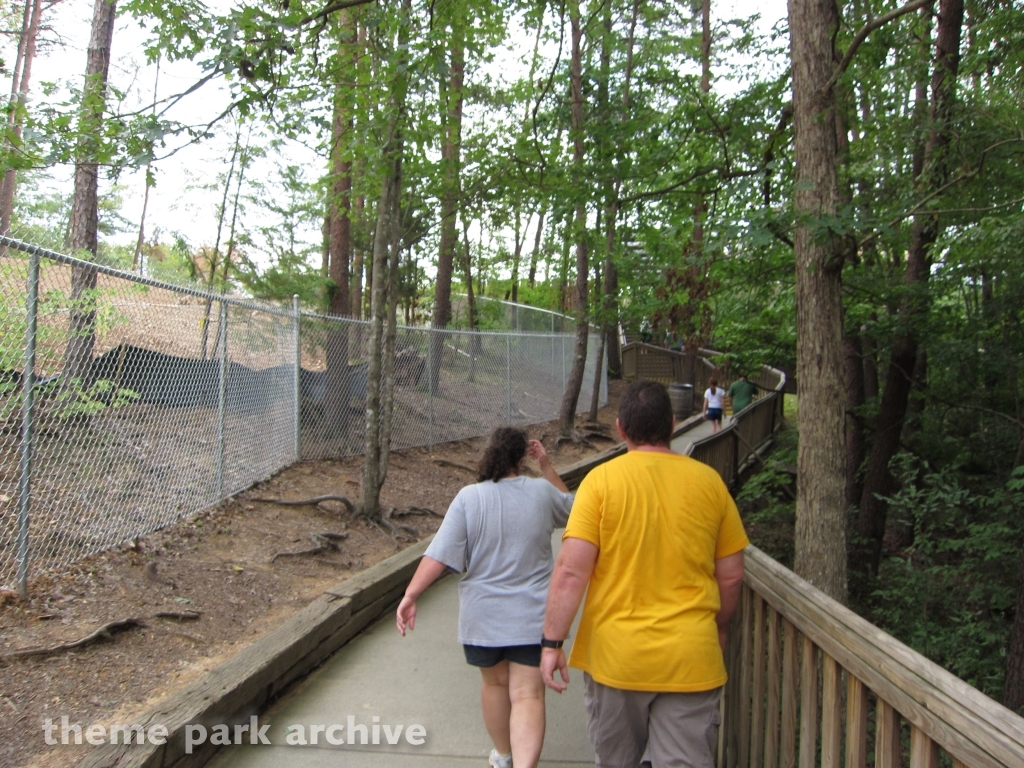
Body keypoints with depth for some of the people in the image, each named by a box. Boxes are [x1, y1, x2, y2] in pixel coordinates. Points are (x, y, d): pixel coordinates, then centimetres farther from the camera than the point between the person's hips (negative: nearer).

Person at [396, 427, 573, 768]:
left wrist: (411, 594, -13)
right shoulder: (541, 491, -2)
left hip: (483, 615, 1)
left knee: (495, 682, 21)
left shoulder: (469, 497, -9)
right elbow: (568, 505, 22)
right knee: (527, 695, 0)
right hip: (532, 616, 0)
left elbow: (439, 555, -16)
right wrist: (546, 465, 20)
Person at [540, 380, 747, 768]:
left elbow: (571, 570, -14)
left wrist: (552, 642, -7)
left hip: (616, 655, -1)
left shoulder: (602, 479, -8)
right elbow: (731, 576, 5)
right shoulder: (708, 481, 0)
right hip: (691, 659, 1)